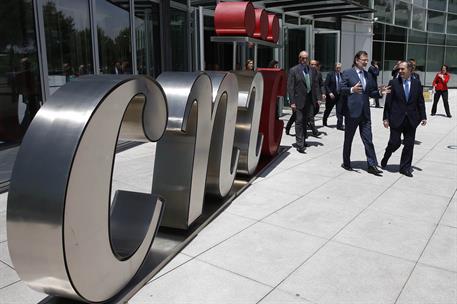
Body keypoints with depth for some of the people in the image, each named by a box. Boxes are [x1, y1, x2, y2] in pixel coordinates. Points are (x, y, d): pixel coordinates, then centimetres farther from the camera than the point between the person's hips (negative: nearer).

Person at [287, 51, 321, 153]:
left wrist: (317, 98, 3)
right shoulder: (293, 70, -5)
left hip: (309, 99, 5)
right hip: (299, 100, -5)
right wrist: (292, 102, -13)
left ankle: (302, 140, 27)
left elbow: (316, 85, 11)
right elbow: (290, 87, -7)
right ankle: (300, 144, -5)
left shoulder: (313, 70, 9)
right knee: (299, 121, -5)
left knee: (305, 121, 14)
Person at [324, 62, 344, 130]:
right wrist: (329, 93, -18)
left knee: (340, 111, -6)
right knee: (328, 110, 14)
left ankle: (339, 125, -2)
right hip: (331, 96, -2)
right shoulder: (330, 75, -5)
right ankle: (324, 122, 36)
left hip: (340, 95, 2)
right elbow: (325, 85, -9)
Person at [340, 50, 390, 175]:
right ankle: (346, 163, 22)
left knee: (368, 139, 2)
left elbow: (371, 92, 16)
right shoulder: (347, 73, -2)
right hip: (352, 111, -4)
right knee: (348, 139, 8)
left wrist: (380, 92, -3)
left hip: (365, 112, 5)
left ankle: (372, 165, 6)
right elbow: (342, 89, -9)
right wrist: (352, 90, -28)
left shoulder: (368, 75, 14)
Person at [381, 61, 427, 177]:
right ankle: (385, 158, 27)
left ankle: (405, 168, 17)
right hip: (396, 118, -3)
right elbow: (388, 102, -3)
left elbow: (420, 101, 8)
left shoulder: (417, 83, 5)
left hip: (411, 119, 3)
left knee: (409, 145, 6)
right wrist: (386, 118, -6)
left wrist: (423, 116, 5)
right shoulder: (393, 83, -2)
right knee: (395, 142, -2)